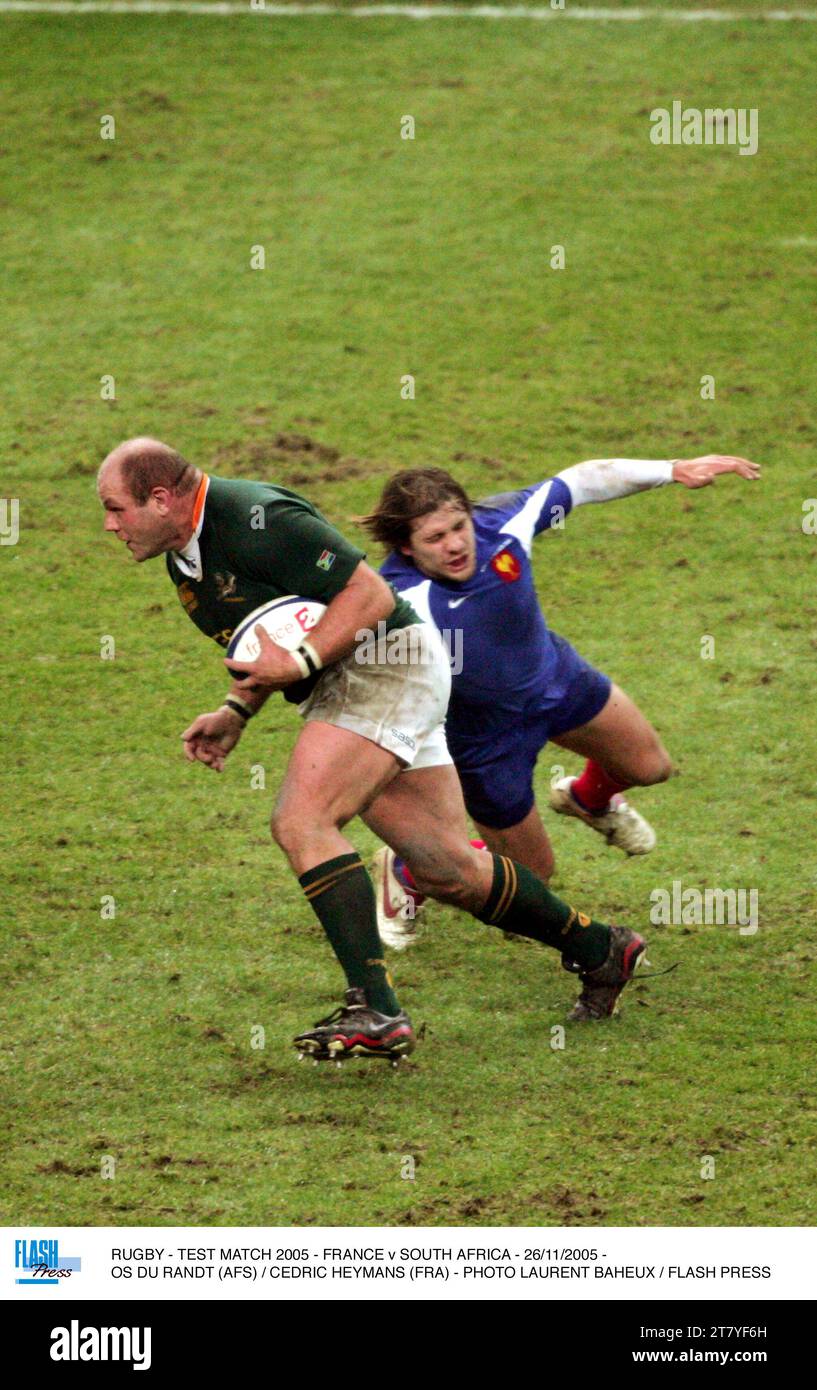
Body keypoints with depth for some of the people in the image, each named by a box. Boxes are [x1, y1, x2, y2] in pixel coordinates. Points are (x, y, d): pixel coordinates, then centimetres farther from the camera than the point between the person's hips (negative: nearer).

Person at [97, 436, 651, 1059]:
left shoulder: (257, 522, -22)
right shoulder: (183, 553, 8)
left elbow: (372, 594, -21)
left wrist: (300, 662, -28)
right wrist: (236, 711, 11)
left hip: (388, 663, -10)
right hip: (343, 683, 10)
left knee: (301, 820, -23)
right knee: (446, 867, 10)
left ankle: (377, 1011, -25)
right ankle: (600, 949, 28)